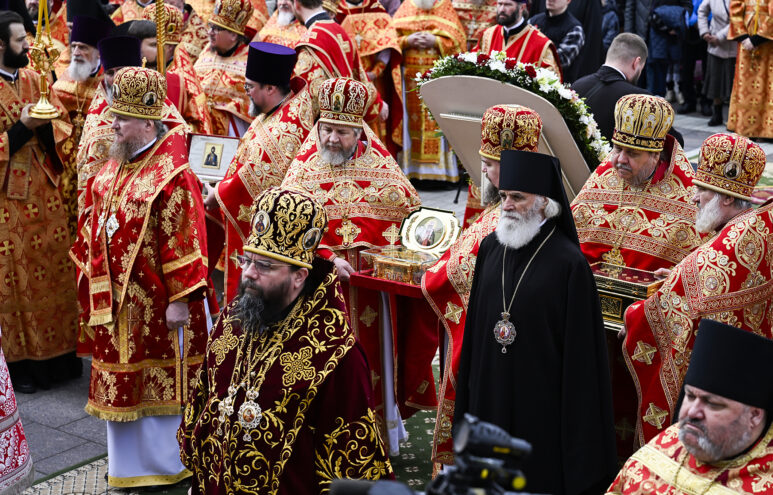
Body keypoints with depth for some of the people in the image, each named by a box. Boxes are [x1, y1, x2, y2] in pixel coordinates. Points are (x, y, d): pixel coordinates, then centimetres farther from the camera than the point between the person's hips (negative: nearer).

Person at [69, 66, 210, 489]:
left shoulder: (172, 177, -19)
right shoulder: (114, 170, 8)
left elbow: (184, 243, -20)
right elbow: (97, 228, 17)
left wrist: (179, 299, -20)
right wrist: (95, 282, 17)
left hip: (155, 304, -8)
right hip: (116, 300, 8)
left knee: (160, 383, 6)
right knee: (122, 383, 17)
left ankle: (169, 466, 22)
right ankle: (129, 463, 33)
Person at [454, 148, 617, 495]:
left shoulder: (569, 263, -14)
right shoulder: (490, 248, 2)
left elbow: (579, 352, -12)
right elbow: (474, 326, 10)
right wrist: (465, 400, 10)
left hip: (541, 404, -5)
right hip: (489, 397, 5)